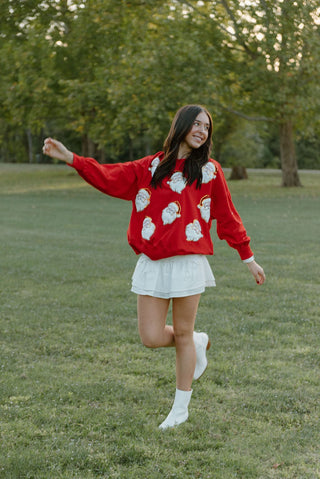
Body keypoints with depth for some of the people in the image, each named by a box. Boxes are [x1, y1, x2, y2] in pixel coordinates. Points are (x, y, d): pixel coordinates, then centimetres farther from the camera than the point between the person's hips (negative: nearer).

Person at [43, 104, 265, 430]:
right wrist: (69, 157, -6)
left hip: (187, 263, -2)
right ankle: (198, 343, 31)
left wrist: (248, 259, 12)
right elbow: (110, 177, 5)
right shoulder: (152, 167, 10)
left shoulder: (210, 170, 6)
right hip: (153, 264, 2)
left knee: (182, 335, 4)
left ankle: (180, 408, 19)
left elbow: (227, 217, 10)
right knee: (152, 337, -2)